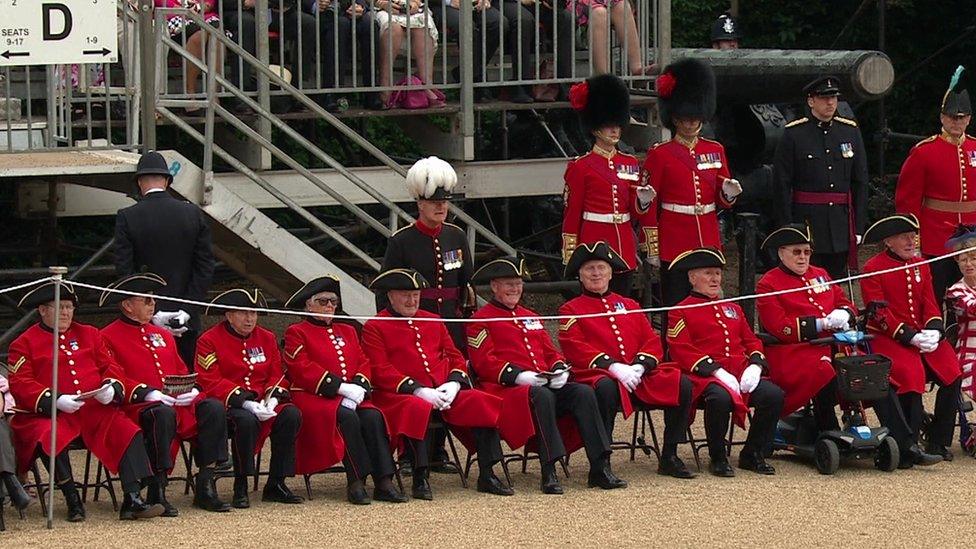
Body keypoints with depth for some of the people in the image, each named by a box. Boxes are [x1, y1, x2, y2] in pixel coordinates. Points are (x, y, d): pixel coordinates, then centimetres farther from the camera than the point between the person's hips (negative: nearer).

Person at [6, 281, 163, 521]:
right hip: (50, 413, -3)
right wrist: (54, 400, -19)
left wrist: (111, 387, -6)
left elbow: (111, 366, 18)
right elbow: (20, 385, -4)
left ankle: (133, 499, -25)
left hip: (95, 409, 4)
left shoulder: (89, 334, 21)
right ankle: (72, 500, -22)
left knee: (129, 432, -21)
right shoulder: (24, 344, 7)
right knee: (50, 439, -37)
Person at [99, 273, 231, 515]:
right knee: (163, 415, -40)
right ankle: (157, 492, -33)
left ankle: (205, 488, -18)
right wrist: (147, 393, -21)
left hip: (178, 402, 7)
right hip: (139, 405, -7)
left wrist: (190, 390, 1)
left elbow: (181, 370, 25)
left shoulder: (162, 335, 26)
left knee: (213, 408, -20)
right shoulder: (109, 338, 2)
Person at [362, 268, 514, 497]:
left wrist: (454, 384, -4)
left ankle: (487, 476, -14)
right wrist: (417, 390, -18)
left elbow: (456, 358, 19)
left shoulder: (433, 321, 22)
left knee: (483, 403, -18)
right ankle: (420, 478, -31)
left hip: (444, 392, 5)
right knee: (419, 409, -40)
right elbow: (381, 371, -7)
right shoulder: (375, 328, 4)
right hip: (402, 395, -5)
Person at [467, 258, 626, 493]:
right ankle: (549, 472, -41)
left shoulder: (530, 317, 29)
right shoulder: (481, 321, 5)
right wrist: (517, 375, -21)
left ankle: (600, 467, -26)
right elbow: (483, 362, -7)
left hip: (545, 383, 7)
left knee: (584, 392, -21)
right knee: (542, 396, -39)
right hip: (507, 388, -7)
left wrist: (560, 370, 1)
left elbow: (550, 352, 25)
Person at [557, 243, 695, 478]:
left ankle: (669, 457, -9)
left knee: (682, 385, -18)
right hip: (599, 375, -5)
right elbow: (574, 348, -6)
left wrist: (639, 366, -8)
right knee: (606, 389, -41)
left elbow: (653, 342, 15)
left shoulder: (629, 306, 25)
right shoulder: (571, 310, 10)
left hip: (637, 376, 5)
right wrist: (612, 366, -20)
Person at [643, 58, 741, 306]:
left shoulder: (715, 151, 11)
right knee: (676, 305, -3)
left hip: (708, 241, 4)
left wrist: (729, 193, -8)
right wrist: (652, 248, -6)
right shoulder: (659, 154, -2)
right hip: (674, 244, -4)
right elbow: (649, 205, -2)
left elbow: (723, 202, 15)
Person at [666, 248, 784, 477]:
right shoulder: (681, 312, 6)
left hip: (741, 371, 6)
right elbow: (681, 351, -6)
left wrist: (755, 365, -1)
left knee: (774, 395, -22)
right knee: (720, 398, -40)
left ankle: (753, 455, -4)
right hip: (706, 375, -6)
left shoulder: (732, 308, 27)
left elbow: (752, 341, 23)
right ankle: (718, 459, -17)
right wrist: (716, 371, -18)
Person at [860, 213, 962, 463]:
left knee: (952, 372, -16)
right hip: (889, 338, -6)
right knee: (912, 376, -31)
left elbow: (930, 303, 12)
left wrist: (933, 331, -9)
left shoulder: (921, 265, 17)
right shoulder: (873, 269, -4)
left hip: (923, 336, 6)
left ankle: (938, 443, -6)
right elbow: (880, 314, -11)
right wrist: (910, 337, -19)